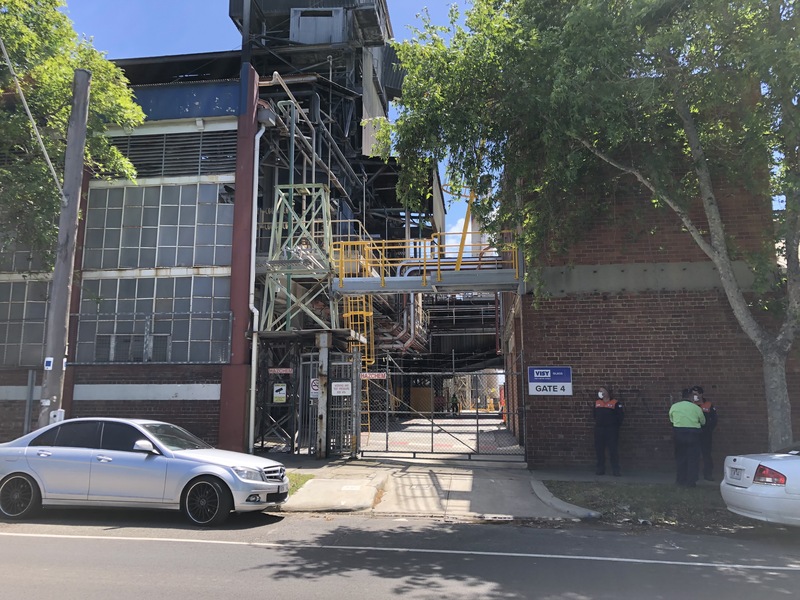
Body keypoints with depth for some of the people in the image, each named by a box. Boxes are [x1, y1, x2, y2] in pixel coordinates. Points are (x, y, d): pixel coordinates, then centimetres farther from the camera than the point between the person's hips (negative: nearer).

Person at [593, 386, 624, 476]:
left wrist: (616, 425, -6)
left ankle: (616, 469, 4)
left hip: (611, 430, -4)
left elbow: (621, 416, -4)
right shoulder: (596, 403, 10)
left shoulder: (615, 403, -4)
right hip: (599, 429, 5)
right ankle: (600, 468, 16)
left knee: (613, 449, -3)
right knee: (599, 449, 7)